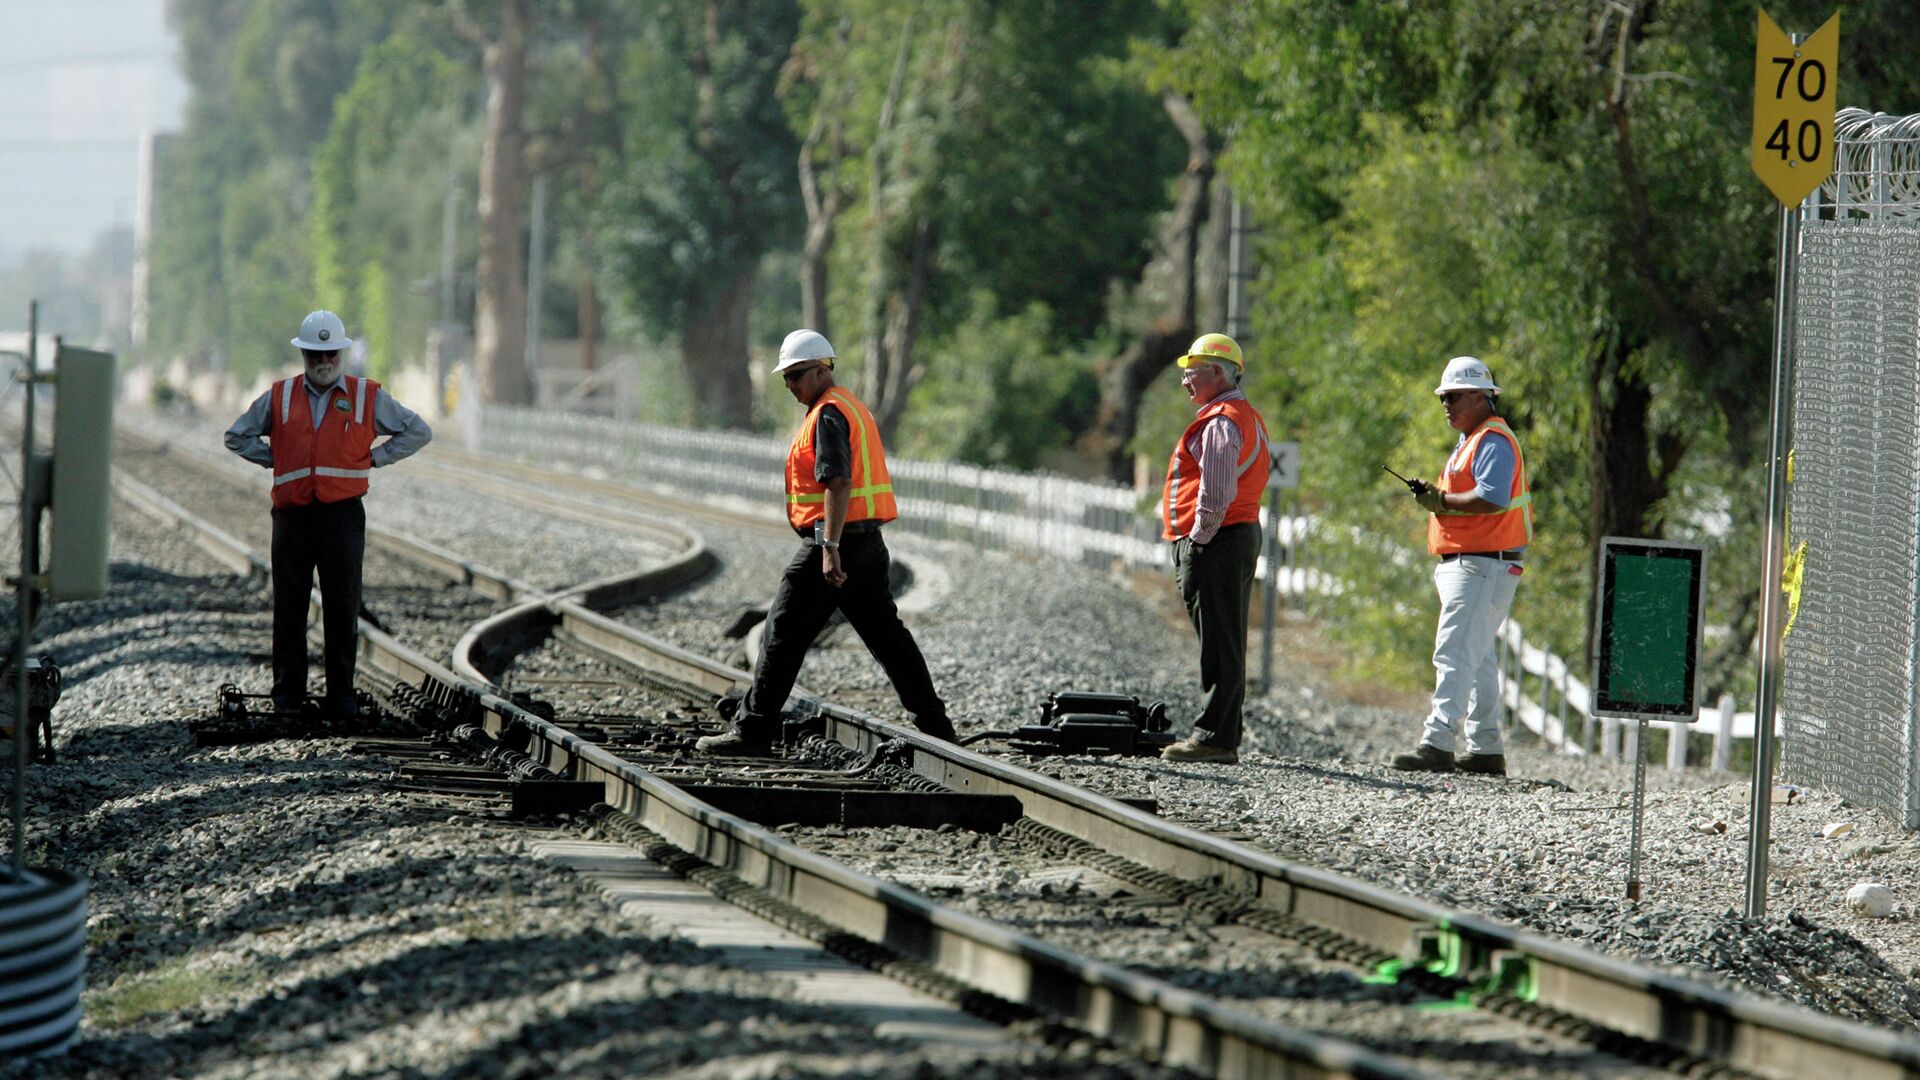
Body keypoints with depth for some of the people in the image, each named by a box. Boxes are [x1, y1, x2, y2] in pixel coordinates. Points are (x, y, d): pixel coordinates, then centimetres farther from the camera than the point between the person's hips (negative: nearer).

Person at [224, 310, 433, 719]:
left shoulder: (368, 397, 7)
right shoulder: (278, 398, 10)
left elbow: (418, 432, 13)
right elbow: (238, 436, 21)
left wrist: (373, 459, 4)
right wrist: (275, 461, 8)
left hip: (342, 515, -1)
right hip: (292, 514, 1)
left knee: (342, 610, -1)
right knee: (289, 608, 2)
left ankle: (340, 696, 3)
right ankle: (288, 692, 10)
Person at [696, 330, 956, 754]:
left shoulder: (828, 415, -13)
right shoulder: (854, 408, 19)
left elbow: (839, 483, -22)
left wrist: (830, 548, -27)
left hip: (833, 543, -10)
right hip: (869, 542, 10)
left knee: (783, 637, -4)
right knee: (888, 635, 12)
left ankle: (752, 731, -2)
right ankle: (934, 725, 12)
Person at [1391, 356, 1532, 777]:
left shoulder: (1493, 441, -12)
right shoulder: (1471, 441, 22)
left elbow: (1491, 498, -26)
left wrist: (1443, 500, -17)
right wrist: (1434, 495, 4)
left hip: (1483, 564, -11)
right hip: (1468, 564, 11)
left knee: (1455, 654, -16)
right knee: (1477, 658, 14)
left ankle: (1438, 745, -21)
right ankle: (1486, 749, 18)